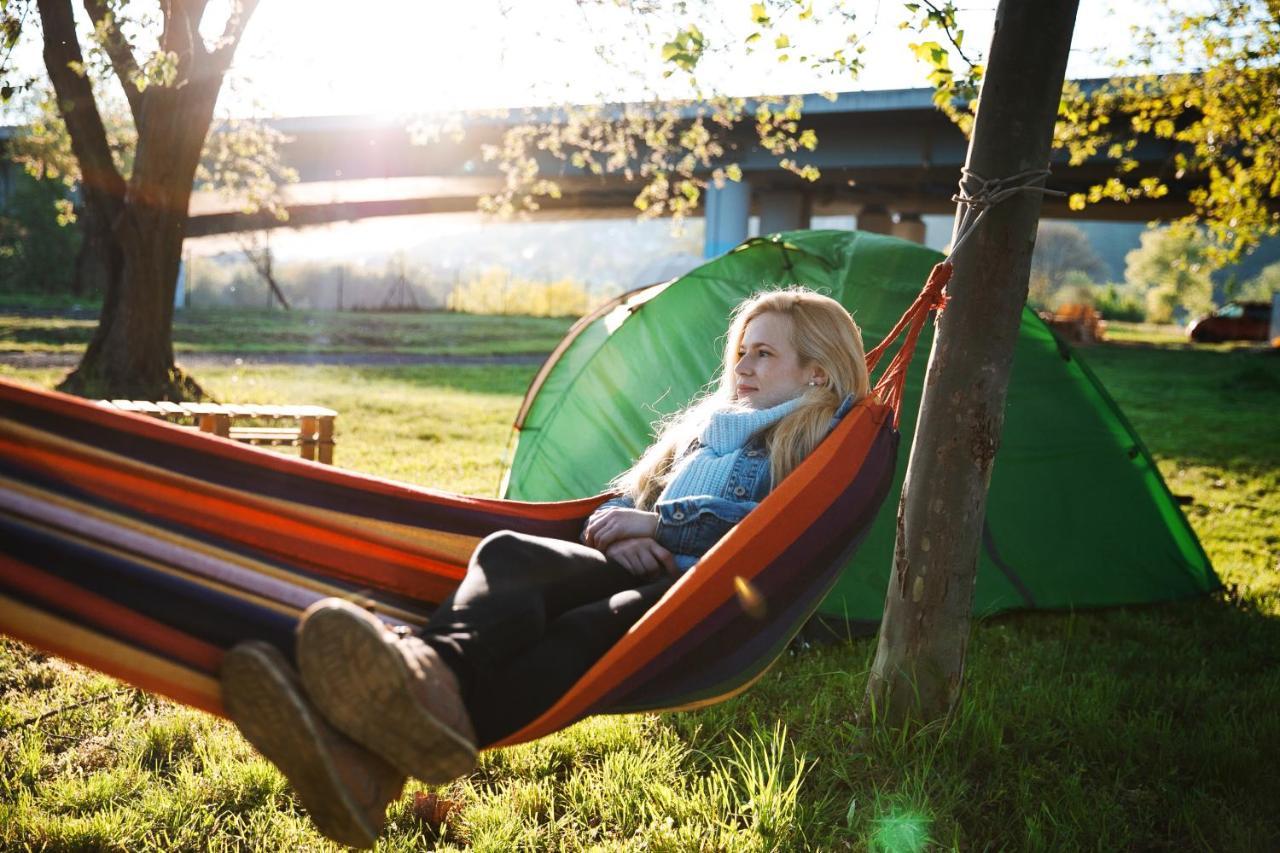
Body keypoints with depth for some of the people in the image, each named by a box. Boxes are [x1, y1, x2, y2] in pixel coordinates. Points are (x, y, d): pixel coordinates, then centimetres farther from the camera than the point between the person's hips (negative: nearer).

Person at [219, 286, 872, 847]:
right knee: (508, 554, -26)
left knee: (588, 630, -38)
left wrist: (659, 523, -6)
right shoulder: (708, 421, 35)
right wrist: (621, 529, 2)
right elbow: (625, 497, 27)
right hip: (643, 569, 6)